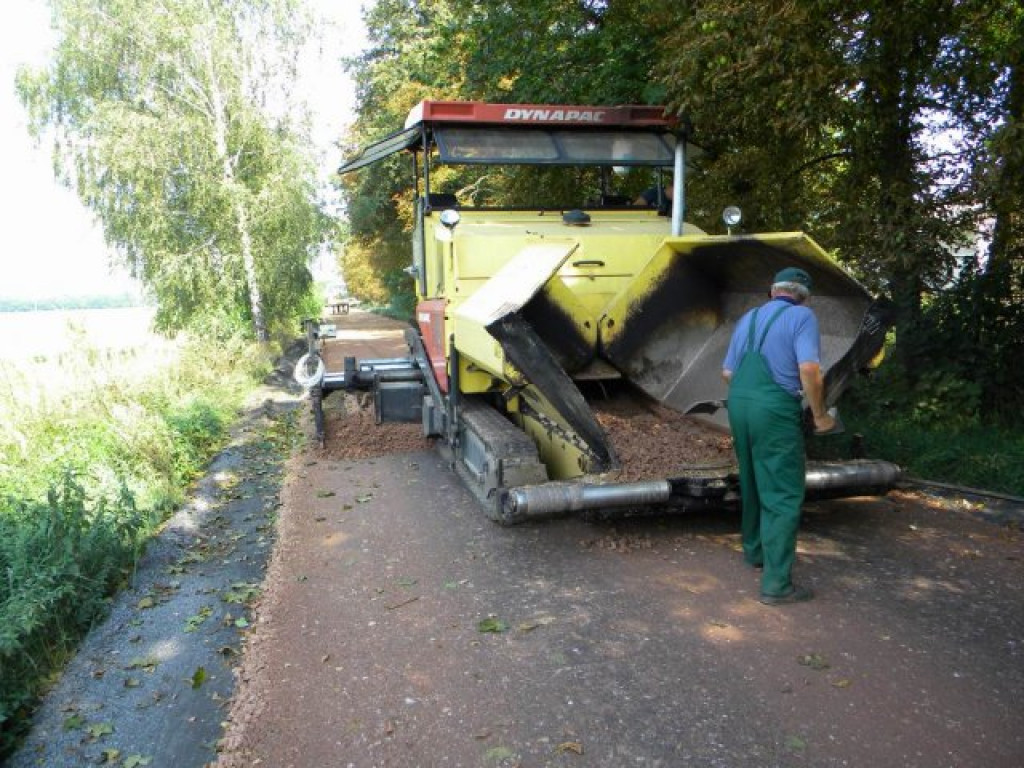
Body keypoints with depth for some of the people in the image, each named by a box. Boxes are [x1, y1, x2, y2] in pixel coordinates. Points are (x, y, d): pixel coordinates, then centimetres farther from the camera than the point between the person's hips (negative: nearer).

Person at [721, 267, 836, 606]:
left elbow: (727, 373, 18)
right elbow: (809, 369, -15)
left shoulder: (748, 318, 17)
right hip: (775, 409, -7)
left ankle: (754, 550, 38)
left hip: (738, 403, 7)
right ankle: (776, 583, -2)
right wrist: (820, 414, -4)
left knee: (753, 483, 22)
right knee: (783, 494, -2)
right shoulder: (802, 316, -2)